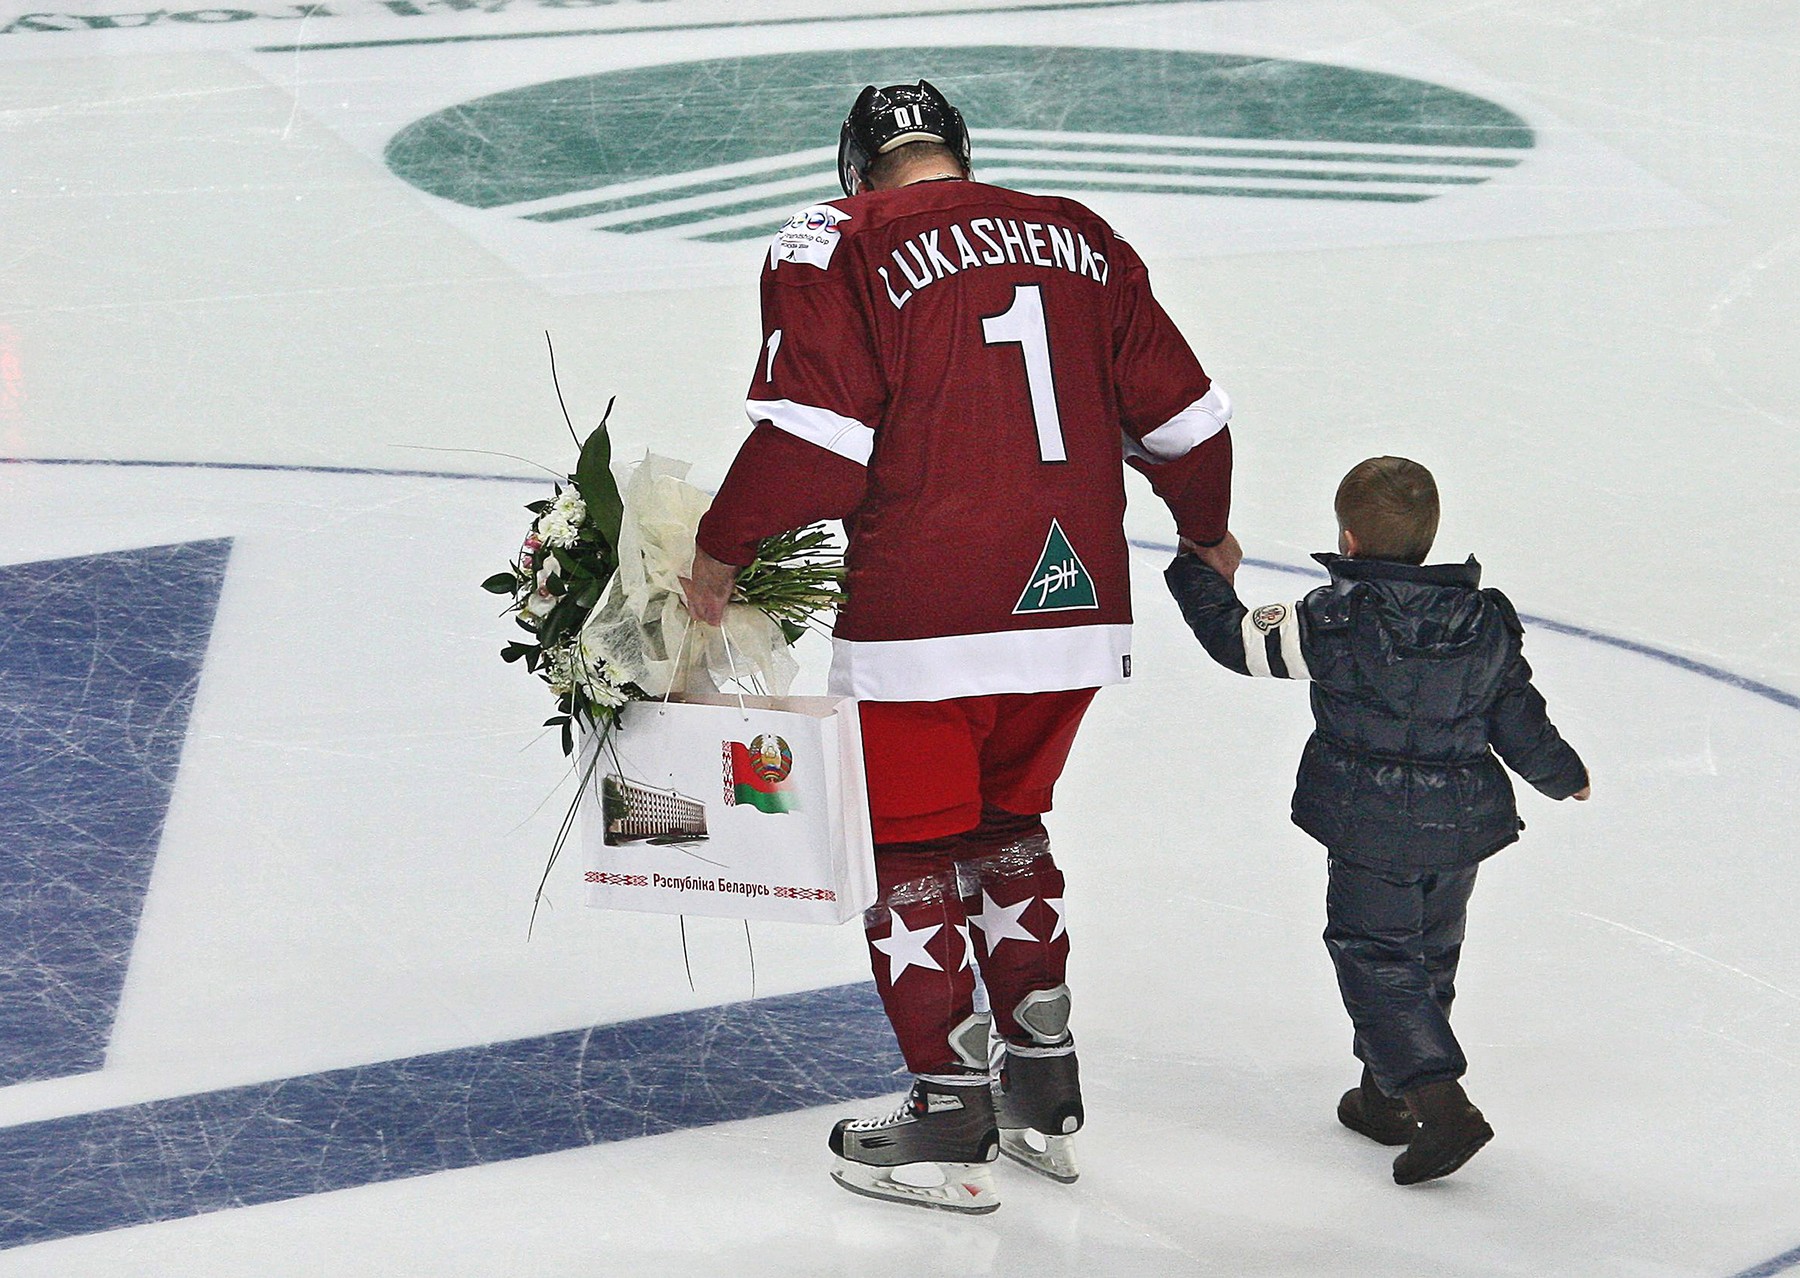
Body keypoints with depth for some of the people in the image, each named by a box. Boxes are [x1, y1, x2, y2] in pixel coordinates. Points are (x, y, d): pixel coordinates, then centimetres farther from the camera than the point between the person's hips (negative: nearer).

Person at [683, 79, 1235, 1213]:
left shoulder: (839, 246, -2)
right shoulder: (1081, 241, 13)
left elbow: (812, 435, -13)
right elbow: (1182, 415, 16)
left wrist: (721, 554, -1)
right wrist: (1208, 530, 34)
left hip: (925, 620, -6)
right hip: (1077, 603, 6)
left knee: (913, 853, 9)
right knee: (1007, 829, 23)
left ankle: (952, 1122, 12)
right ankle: (1046, 1098, 27)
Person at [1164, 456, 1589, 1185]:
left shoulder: (1335, 620, -15)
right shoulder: (1487, 622, -1)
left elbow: (1239, 641, -7)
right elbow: (1519, 719, 7)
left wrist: (1204, 573, 11)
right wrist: (1564, 775, 26)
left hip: (1370, 828, -6)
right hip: (1463, 820, 6)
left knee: (1373, 956, 1)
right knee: (1430, 953, 20)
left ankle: (1439, 1104, -12)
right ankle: (1386, 1095, 32)